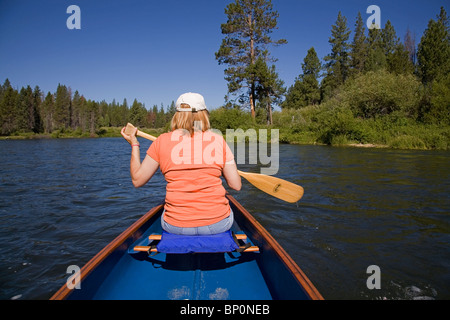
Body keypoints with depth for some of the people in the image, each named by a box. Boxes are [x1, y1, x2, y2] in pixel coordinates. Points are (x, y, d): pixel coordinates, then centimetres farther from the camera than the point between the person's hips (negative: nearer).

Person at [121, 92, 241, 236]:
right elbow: (236, 185, -2)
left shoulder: (162, 141, -4)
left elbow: (137, 180, 5)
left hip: (175, 226, 1)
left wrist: (134, 144, 17)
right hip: (218, 224, 0)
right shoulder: (218, 140, -4)